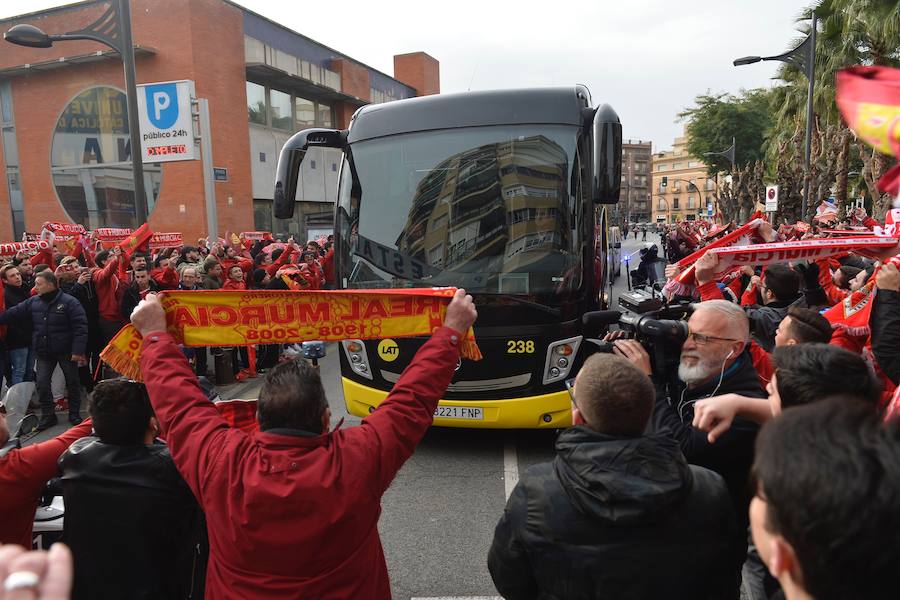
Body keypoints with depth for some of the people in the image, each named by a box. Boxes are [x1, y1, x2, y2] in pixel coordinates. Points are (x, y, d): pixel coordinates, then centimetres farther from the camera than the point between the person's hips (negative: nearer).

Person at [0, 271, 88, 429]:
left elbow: (80, 328, -20)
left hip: (66, 351, -5)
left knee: (72, 382, 7)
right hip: (44, 353, 5)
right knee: (42, 383, 5)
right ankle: (48, 415, 19)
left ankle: (74, 414, 21)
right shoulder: (33, 302, 3)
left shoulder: (69, 302, -16)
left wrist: (78, 351, -24)